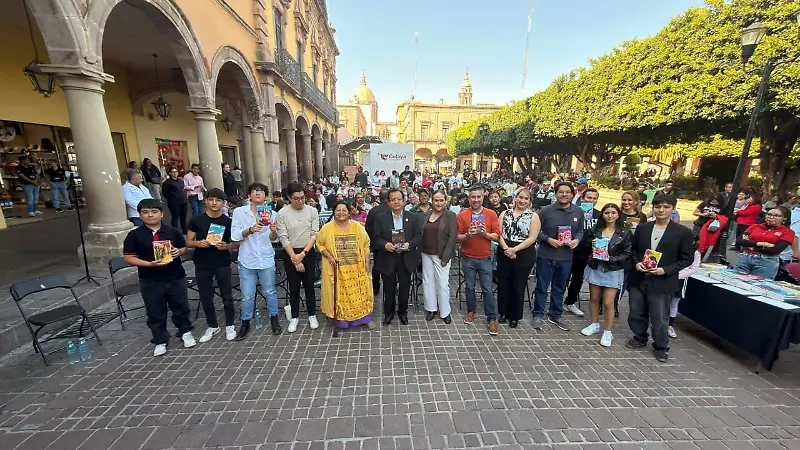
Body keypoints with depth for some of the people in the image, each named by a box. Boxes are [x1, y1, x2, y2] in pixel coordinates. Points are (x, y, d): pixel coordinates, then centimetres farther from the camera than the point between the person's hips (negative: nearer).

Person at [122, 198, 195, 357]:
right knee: (156, 313, 11)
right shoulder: (134, 235, -5)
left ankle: (186, 332, 35)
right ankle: (160, 341, 28)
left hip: (176, 278, 1)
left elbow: (184, 248, 10)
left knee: (181, 307, 14)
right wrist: (149, 263, -20)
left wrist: (178, 252, -13)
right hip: (150, 282, -1)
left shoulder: (172, 231, -1)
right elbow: (128, 258, -5)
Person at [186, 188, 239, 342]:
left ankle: (230, 325, 25)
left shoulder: (228, 222, -4)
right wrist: (198, 243, -18)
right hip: (202, 266, 1)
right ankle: (212, 326, 32)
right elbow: (188, 242, 3)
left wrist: (226, 246, -19)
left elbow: (237, 243, 1)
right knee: (206, 299, 12)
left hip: (223, 265, -1)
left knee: (227, 297, 6)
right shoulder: (196, 220, -2)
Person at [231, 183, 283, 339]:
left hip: (266, 260, 1)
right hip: (247, 260, -1)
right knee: (247, 296, 9)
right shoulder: (239, 212, -2)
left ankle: (274, 319, 32)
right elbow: (234, 235, -9)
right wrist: (250, 230, -25)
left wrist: (274, 231, -18)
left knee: (270, 292, 13)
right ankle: (245, 322, 30)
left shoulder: (272, 213, 0)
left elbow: (273, 239, 4)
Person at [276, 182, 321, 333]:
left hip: (309, 252, 1)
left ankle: (312, 315, 26)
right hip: (290, 253, 0)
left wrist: (303, 254, -12)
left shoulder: (312, 211, -4)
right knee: (294, 287, 11)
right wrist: (294, 258, -12)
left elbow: (315, 234, -5)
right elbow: (283, 238, -8)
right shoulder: (282, 213, -7)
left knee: (309, 285, 10)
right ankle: (295, 317, 27)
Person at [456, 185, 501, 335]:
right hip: (468, 258, 0)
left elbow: (497, 236, -3)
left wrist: (485, 234, -21)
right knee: (470, 287, 14)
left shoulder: (491, 214, -1)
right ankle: (471, 312, 32)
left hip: (485, 258, 0)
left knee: (488, 289, 4)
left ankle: (491, 319, 14)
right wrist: (467, 235, -24)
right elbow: (457, 237, -5)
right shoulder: (462, 215, -3)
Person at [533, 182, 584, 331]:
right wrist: (548, 239, -19)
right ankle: (538, 315, 21)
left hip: (566, 257, 4)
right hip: (546, 256, -4)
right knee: (542, 287, 7)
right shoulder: (545, 210, -9)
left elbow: (580, 231, 12)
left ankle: (556, 315, 33)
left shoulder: (578, 212, 4)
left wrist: (577, 240, -8)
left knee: (559, 288, 17)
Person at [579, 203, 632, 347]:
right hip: (595, 268, 3)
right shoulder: (595, 229, 4)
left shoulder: (625, 232, -4)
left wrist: (611, 258, -19)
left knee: (608, 303, -2)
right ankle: (595, 325, 30)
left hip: (613, 271, -3)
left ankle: (607, 332, 15)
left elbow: (627, 254, -5)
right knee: (594, 298, 13)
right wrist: (591, 246, -11)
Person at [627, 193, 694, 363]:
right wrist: (637, 263, -6)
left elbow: (687, 259, -3)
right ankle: (640, 338, 38)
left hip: (662, 283, -3)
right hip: (638, 279, 3)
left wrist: (666, 270, -16)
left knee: (660, 319, 7)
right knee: (636, 314, 15)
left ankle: (661, 347, 29)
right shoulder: (642, 228, 4)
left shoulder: (683, 232, -5)